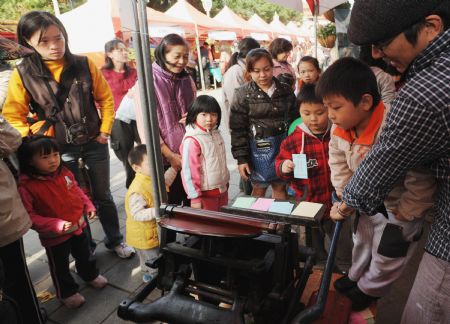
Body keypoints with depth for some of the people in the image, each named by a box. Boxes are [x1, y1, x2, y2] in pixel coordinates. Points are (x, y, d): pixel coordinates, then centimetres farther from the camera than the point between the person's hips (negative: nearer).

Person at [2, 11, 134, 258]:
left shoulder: (84, 64, -6)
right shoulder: (23, 74, -8)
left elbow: (106, 98, 2)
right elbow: (13, 115, -3)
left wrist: (105, 131, -2)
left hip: (94, 143, 1)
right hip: (60, 149, 0)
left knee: (102, 195, 13)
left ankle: (115, 240, 32)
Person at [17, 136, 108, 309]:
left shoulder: (64, 172, -10)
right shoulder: (26, 186, -26)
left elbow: (76, 191, 8)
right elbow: (29, 216, -24)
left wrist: (88, 205, -5)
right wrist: (56, 225, -32)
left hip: (78, 226, 5)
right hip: (54, 236, -4)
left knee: (85, 255, 26)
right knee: (60, 266, 18)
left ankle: (91, 275, 54)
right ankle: (67, 292, 42)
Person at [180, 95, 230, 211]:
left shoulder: (215, 133, 3)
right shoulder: (191, 140, -20)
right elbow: (189, 170, -19)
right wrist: (195, 197, -17)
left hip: (222, 190, 8)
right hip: (206, 194, -7)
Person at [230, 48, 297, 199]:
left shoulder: (286, 91, 4)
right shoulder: (243, 95, -6)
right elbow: (238, 129, -7)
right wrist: (241, 158, -10)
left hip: (283, 145, 3)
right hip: (259, 148, -3)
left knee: (280, 187, 14)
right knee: (259, 188, 10)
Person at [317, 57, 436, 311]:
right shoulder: (340, 130, -17)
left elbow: (421, 184, -30)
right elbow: (339, 163, 1)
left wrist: (402, 214, -17)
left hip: (399, 206, -6)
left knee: (387, 254, 13)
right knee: (362, 240, 26)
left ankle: (369, 289, 40)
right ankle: (355, 276, 51)